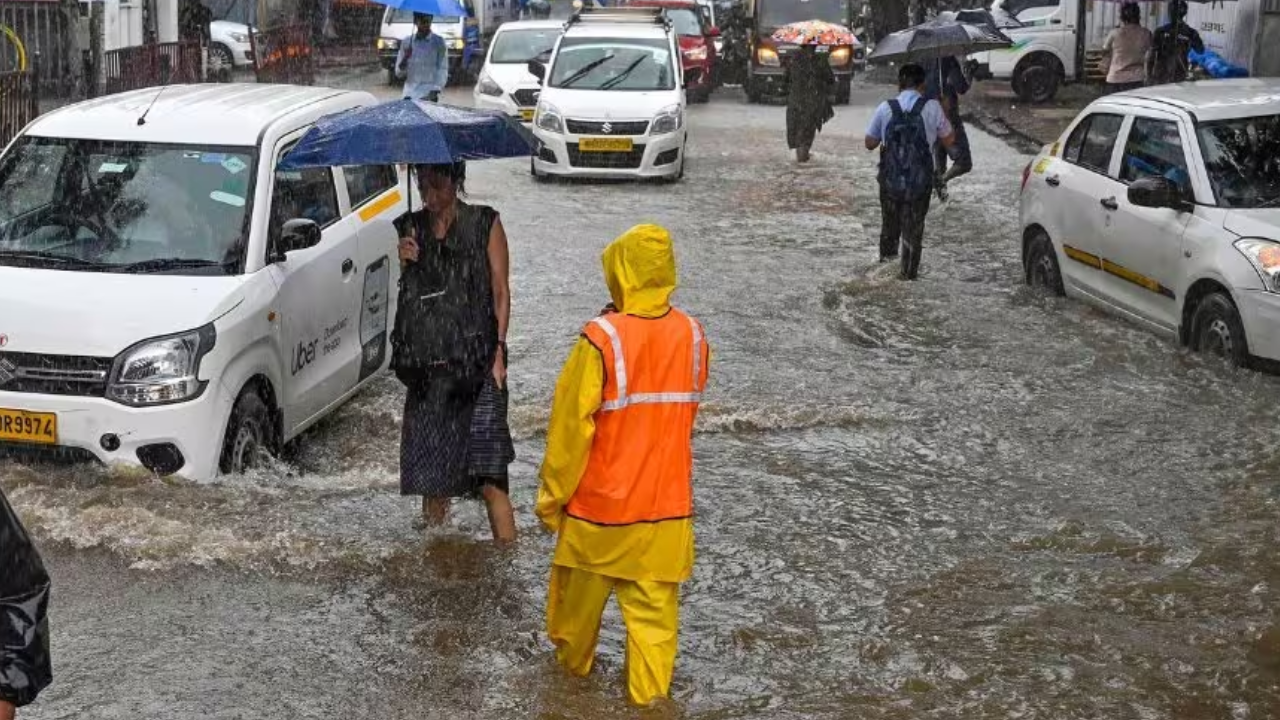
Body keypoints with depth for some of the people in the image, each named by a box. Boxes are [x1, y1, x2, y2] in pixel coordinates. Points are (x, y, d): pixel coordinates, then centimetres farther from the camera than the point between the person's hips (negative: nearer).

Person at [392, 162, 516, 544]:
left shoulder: (485, 224, 1)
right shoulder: (412, 228, 13)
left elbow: (501, 293, 1)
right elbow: (406, 297, 17)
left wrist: (498, 351, -9)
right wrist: (406, 263, -3)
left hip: (476, 366, -4)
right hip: (427, 367, 4)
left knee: (489, 476, -13)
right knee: (430, 473, 7)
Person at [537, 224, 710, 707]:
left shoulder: (602, 339, -19)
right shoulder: (692, 336, -6)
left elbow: (571, 427, -14)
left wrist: (551, 496, -5)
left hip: (600, 503, -2)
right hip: (666, 502, 3)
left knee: (580, 595, 21)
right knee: (654, 608, 9)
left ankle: (573, 662, 41)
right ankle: (649, 696, 10)